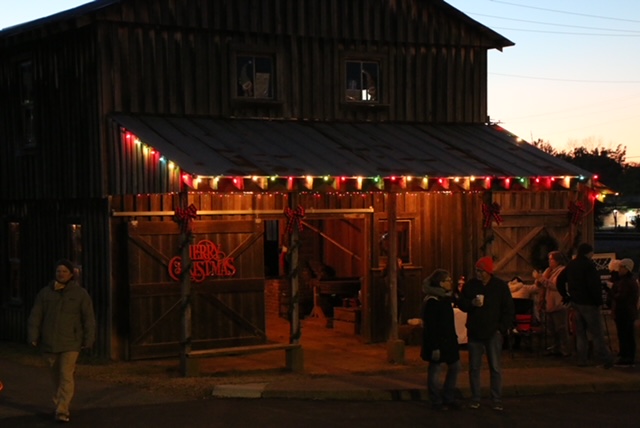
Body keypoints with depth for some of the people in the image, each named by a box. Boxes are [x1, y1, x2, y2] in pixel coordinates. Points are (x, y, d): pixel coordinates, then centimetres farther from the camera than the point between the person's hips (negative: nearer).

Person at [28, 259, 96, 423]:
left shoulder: (80, 294, -1)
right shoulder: (45, 293, 4)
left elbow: (89, 319, -2)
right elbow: (36, 316, 3)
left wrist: (89, 340, -7)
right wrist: (33, 337, -5)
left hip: (70, 342, -3)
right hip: (49, 342, 3)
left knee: (66, 376, -12)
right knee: (56, 376, 12)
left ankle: (62, 411, -14)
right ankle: (60, 404, 28)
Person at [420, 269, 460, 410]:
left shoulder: (446, 298, 10)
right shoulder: (431, 302, -18)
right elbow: (430, 327, -21)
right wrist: (435, 347, -23)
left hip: (448, 340, 10)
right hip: (437, 341, -9)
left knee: (455, 367, 13)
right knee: (435, 370, 1)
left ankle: (448, 398, 23)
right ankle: (437, 402, 10)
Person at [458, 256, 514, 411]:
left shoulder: (500, 286, -1)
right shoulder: (470, 285, 4)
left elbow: (508, 310, 2)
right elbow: (461, 304, 7)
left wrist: (502, 328, -7)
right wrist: (472, 303, -14)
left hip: (493, 333, -2)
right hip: (474, 332, 2)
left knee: (495, 367, -1)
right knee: (474, 367, 6)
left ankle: (497, 401, 4)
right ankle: (475, 399, 14)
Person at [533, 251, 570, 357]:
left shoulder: (563, 271, -11)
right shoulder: (548, 270, 15)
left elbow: (554, 285, -23)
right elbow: (539, 285, 14)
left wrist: (540, 278, -22)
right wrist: (538, 279, -9)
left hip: (559, 305, -8)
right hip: (548, 304, 8)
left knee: (561, 328, -4)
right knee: (551, 329, 14)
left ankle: (564, 350, 1)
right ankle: (555, 348, 23)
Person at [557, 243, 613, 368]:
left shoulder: (571, 265, 9)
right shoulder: (588, 265, -16)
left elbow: (560, 280, 15)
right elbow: (594, 285, -23)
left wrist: (565, 296, 17)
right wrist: (598, 300, -14)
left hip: (575, 302, 7)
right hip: (588, 303, -7)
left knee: (580, 332, 13)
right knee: (597, 333, -4)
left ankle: (582, 360, 13)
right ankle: (606, 360, -4)